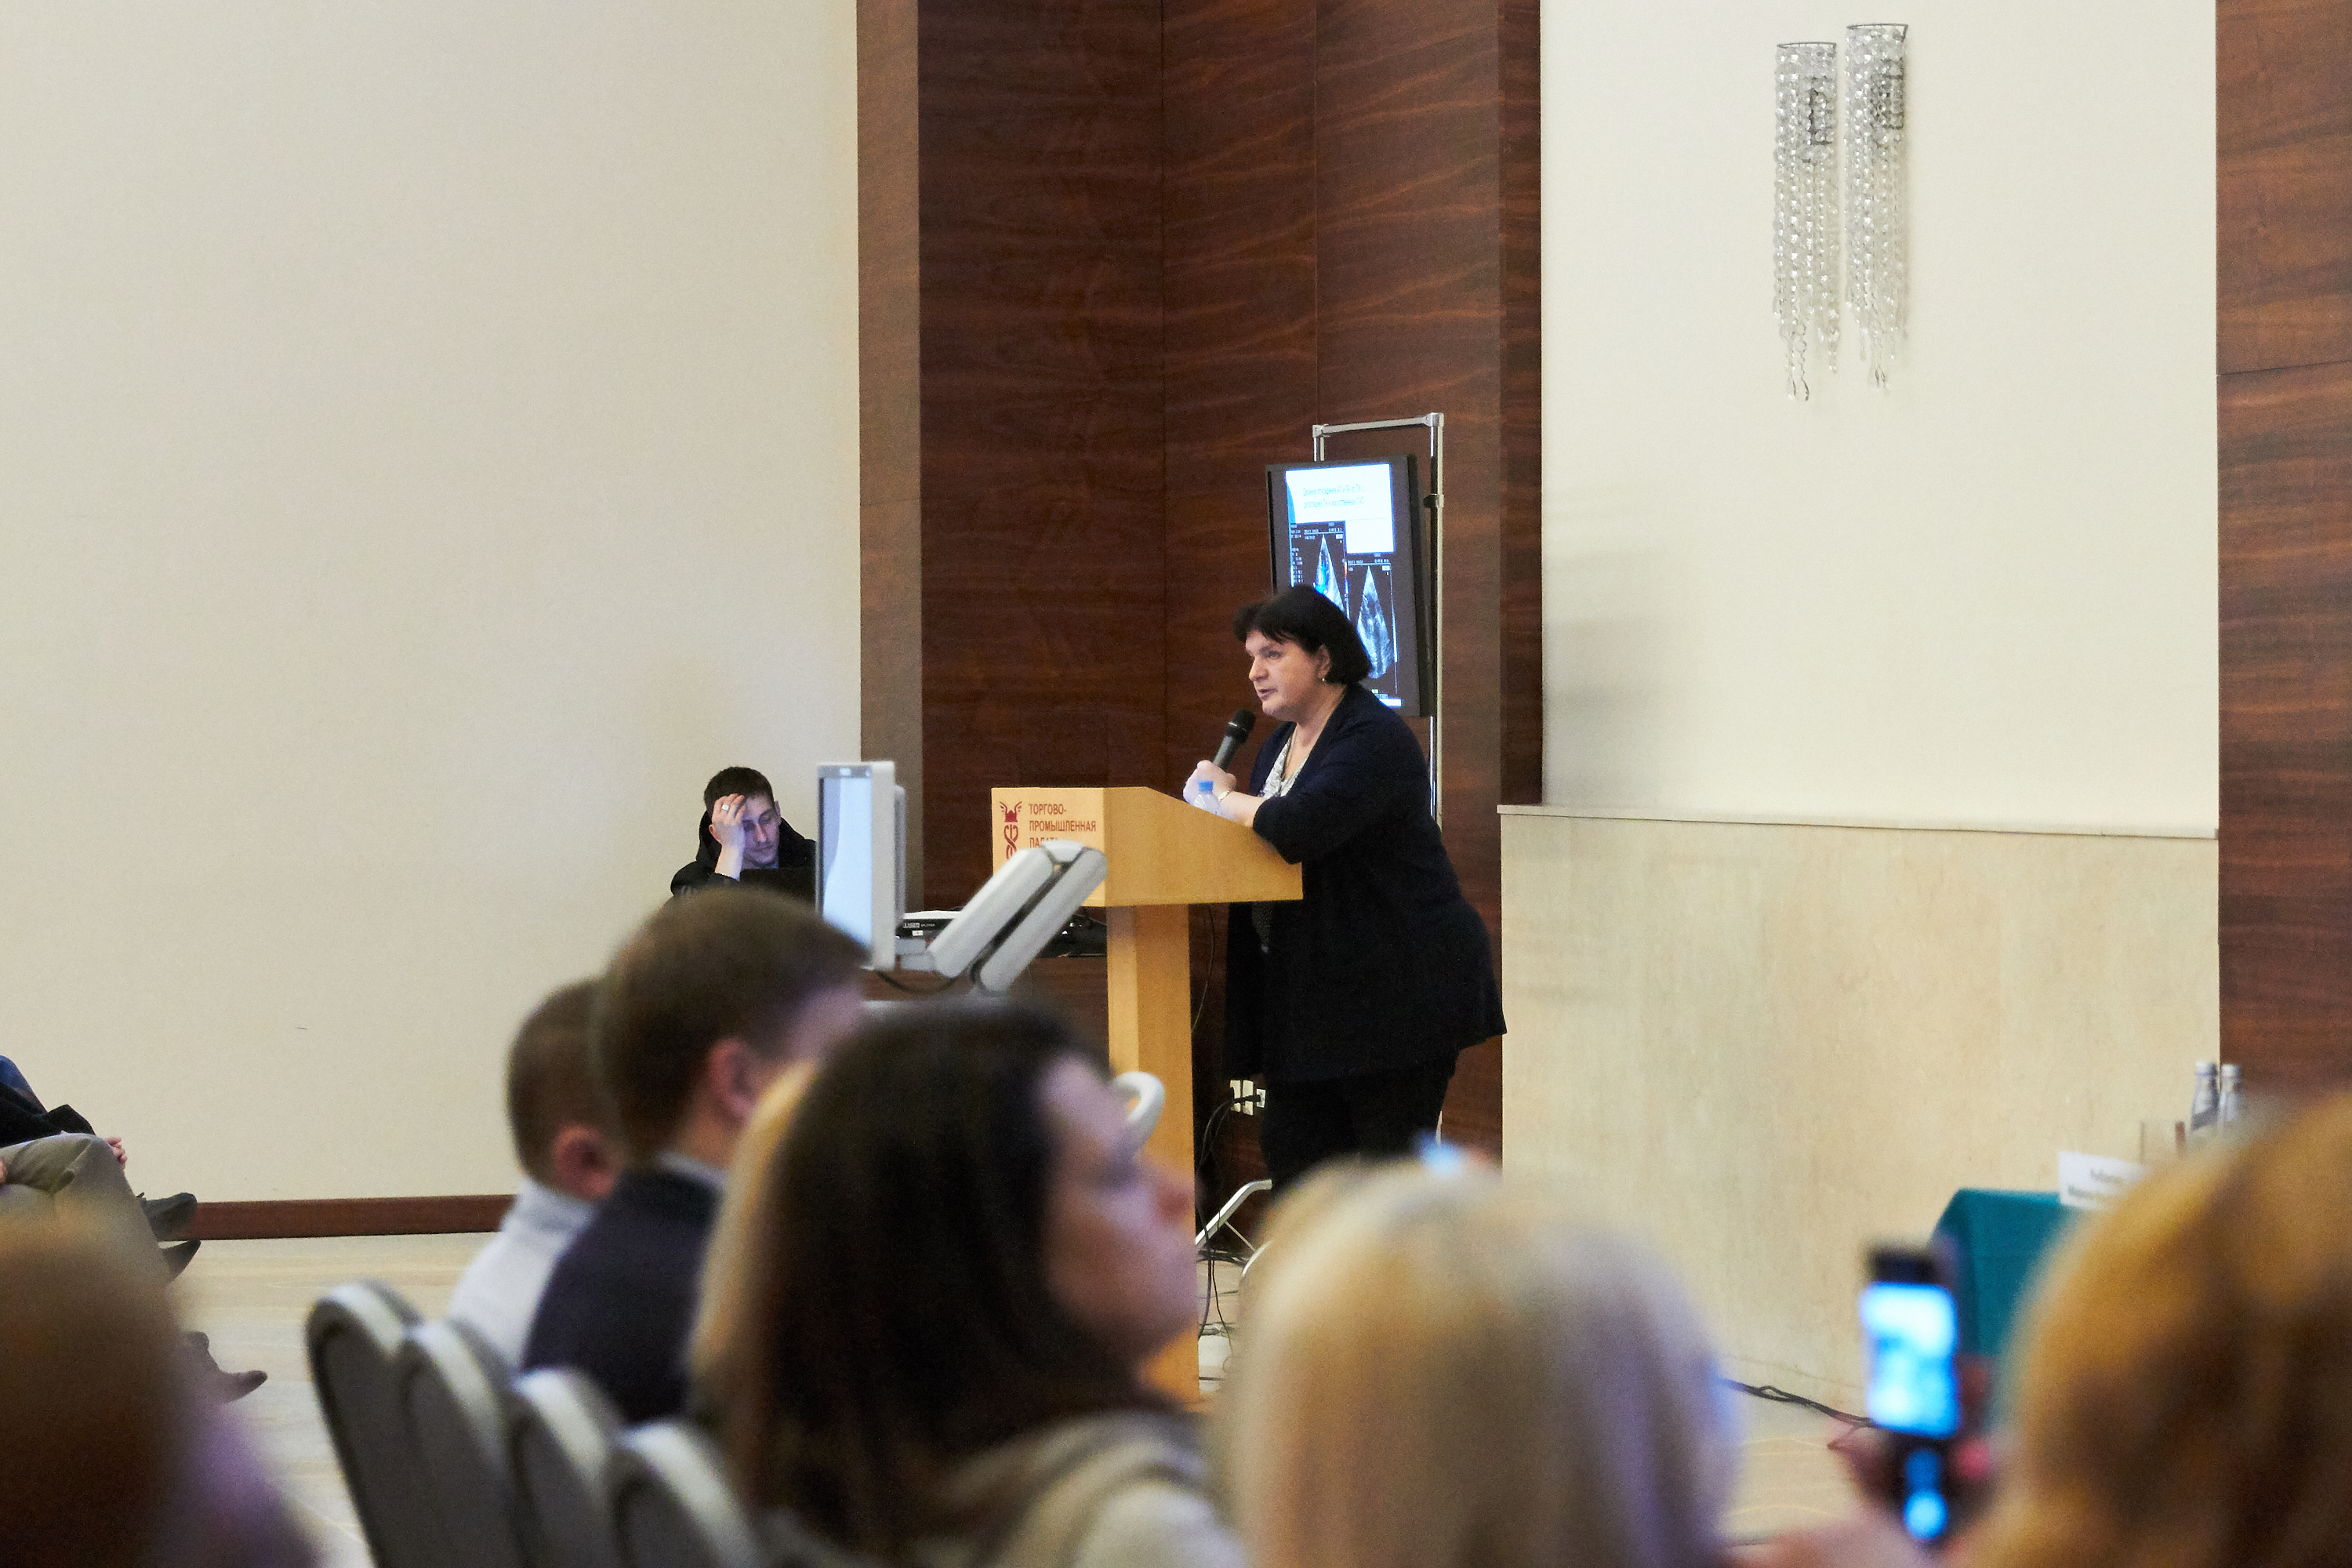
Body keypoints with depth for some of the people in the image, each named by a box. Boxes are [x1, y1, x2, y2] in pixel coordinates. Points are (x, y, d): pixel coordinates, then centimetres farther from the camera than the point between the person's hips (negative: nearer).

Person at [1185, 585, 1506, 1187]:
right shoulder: (1282, 741, 14)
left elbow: (1299, 827, -31)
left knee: (1394, 1156, -4)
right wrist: (1222, 798, -3)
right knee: (1292, 1148, 8)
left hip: (1395, 990, -9)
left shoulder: (1373, 739, -16)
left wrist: (1225, 797, -13)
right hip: (1309, 992, 9)